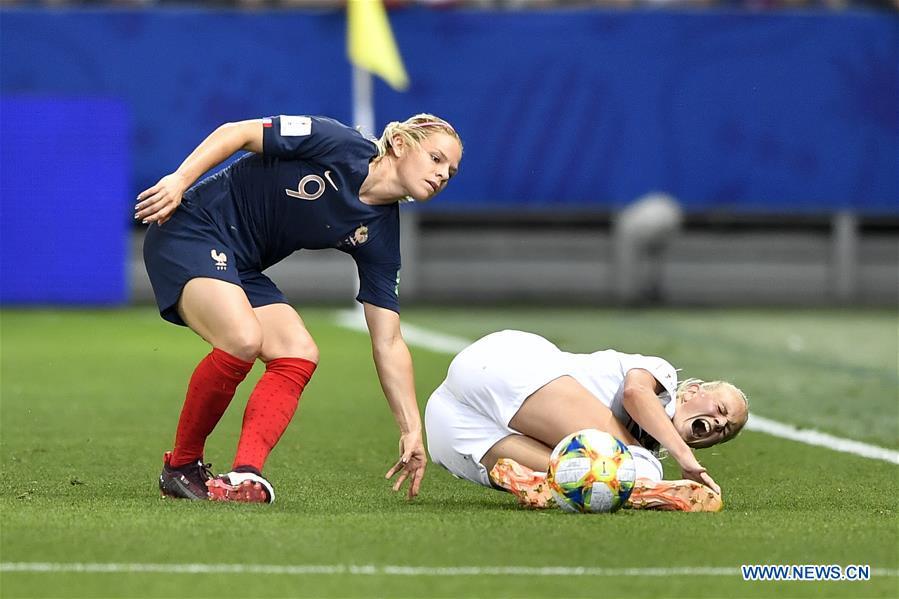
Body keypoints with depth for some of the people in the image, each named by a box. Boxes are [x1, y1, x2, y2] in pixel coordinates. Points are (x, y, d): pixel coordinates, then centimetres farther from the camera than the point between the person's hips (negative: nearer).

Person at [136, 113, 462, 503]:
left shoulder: (379, 235, 1)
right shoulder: (339, 145, -15)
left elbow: (388, 343, 3)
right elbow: (238, 133, -12)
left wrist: (411, 430, -2)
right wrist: (179, 180, -24)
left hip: (241, 269, 7)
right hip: (191, 230, -7)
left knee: (299, 354, -13)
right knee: (243, 340, -28)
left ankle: (244, 477, -27)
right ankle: (180, 467, -10)